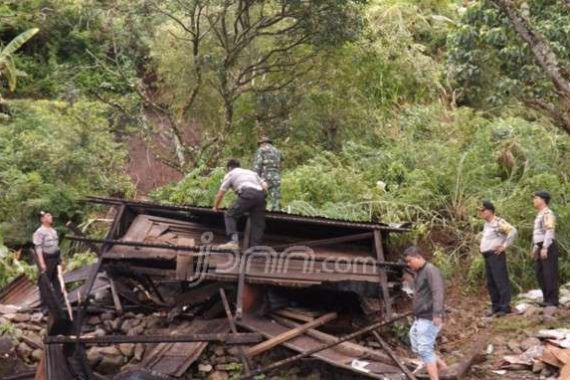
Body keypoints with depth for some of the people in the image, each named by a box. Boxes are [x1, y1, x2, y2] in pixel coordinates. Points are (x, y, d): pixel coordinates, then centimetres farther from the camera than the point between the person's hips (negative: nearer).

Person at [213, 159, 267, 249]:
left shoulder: (230, 174, 23)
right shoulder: (251, 172, 37)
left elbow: (220, 193, 22)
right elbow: (264, 185, 28)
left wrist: (216, 206, 36)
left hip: (247, 194, -5)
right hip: (260, 194, 5)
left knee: (229, 215, 4)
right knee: (258, 223, 7)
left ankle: (233, 241, -14)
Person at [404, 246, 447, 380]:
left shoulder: (430, 270, -14)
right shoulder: (419, 273, 16)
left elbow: (438, 292, -26)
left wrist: (437, 313, -37)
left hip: (429, 318, -10)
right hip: (420, 318, 10)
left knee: (425, 350, -11)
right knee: (417, 347, 15)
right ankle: (443, 367, 24)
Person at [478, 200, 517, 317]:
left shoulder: (498, 222, -13)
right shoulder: (486, 224, 16)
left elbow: (513, 231, -23)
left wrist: (505, 245, -19)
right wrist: (482, 246, 19)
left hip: (496, 255, -10)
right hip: (487, 256, 10)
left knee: (501, 281, -8)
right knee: (490, 283, 11)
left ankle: (505, 307, -6)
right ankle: (496, 306, 18)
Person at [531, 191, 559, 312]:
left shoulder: (548, 213, -12)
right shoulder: (540, 215, 19)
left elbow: (549, 232, -20)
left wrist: (544, 248, -25)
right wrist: (535, 247, 23)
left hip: (548, 247, -10)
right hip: (540, 248, 10)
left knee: (550, 274, -8)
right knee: (540, 274, 10)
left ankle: (553, 302, -5)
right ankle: (547, 299, 17)